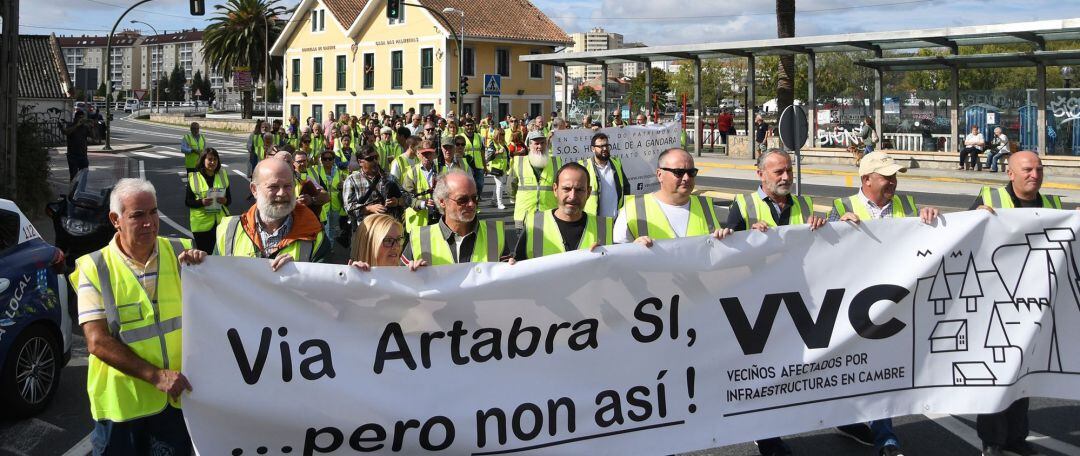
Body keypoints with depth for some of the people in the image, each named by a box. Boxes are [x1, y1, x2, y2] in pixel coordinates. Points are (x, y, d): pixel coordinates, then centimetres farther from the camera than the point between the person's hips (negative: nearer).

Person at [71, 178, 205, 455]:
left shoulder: (179, 253, 0)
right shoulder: (95, 268, -8)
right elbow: (97, 341, -14)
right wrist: (155, 375, -21)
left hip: (178, 398, 3)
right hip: (122, 403, -2)